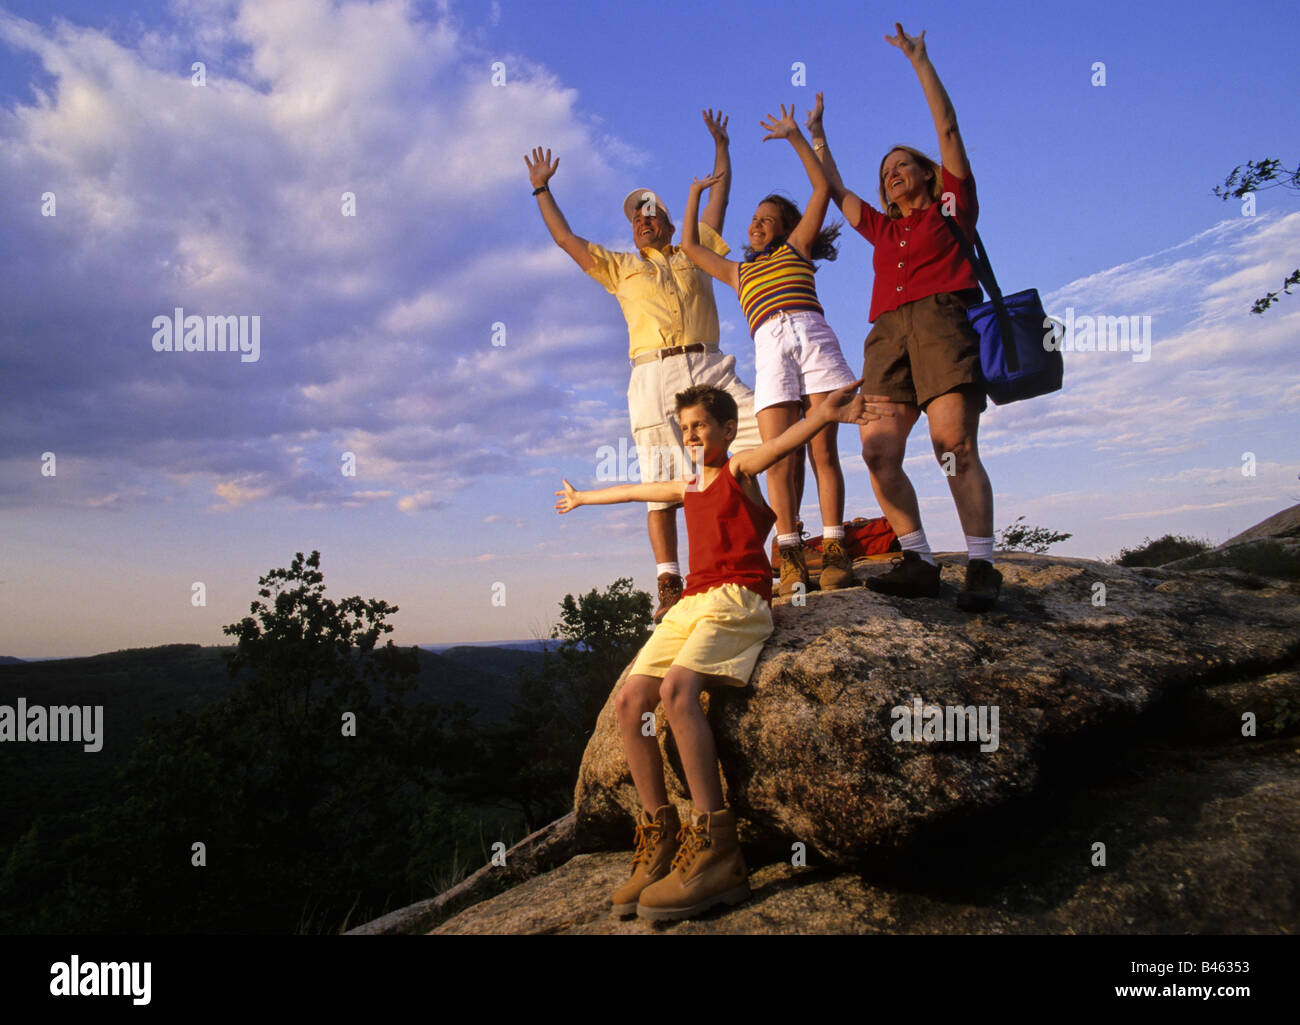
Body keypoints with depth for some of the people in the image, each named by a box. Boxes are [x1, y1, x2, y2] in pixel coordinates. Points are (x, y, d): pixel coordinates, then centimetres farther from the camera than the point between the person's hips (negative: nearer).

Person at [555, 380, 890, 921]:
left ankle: (715, 852, -31)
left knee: (677, 687, -31)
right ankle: (660, 842, -8)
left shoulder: (740, 468, 6)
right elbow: (631, 491, 43)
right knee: (630, 699, -11)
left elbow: (779, 444, -17)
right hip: (691, 603, 8)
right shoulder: (687, 487, 26)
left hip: (739, 598, -7)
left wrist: (824, 413, -38)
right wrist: (582, 498, 60)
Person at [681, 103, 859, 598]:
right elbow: (689, 246, 37)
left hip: (814, 338, -2)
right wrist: (696, 191, 44)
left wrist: (795, 137, 21)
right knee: (779, 460, -12)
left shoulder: (795, 249, 25)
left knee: (824, 452, -9)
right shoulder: (738, 271, 32)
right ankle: (790, 558, -15)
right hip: (770, 351, 2)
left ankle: (834, 551, -12)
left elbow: (822, 188, 18)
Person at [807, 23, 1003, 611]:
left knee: (954, 444, -19)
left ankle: (981, 567, -19)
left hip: (942, 320, -5)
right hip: (888, 332, 5)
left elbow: (947, 127, 15)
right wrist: (816, 137, 44)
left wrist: (918, 59, 17)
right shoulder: (883, 229, 31)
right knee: (877, 449, -14)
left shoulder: (952, 205, 19)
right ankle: (918, 562, -13)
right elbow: (836, 192, 39)